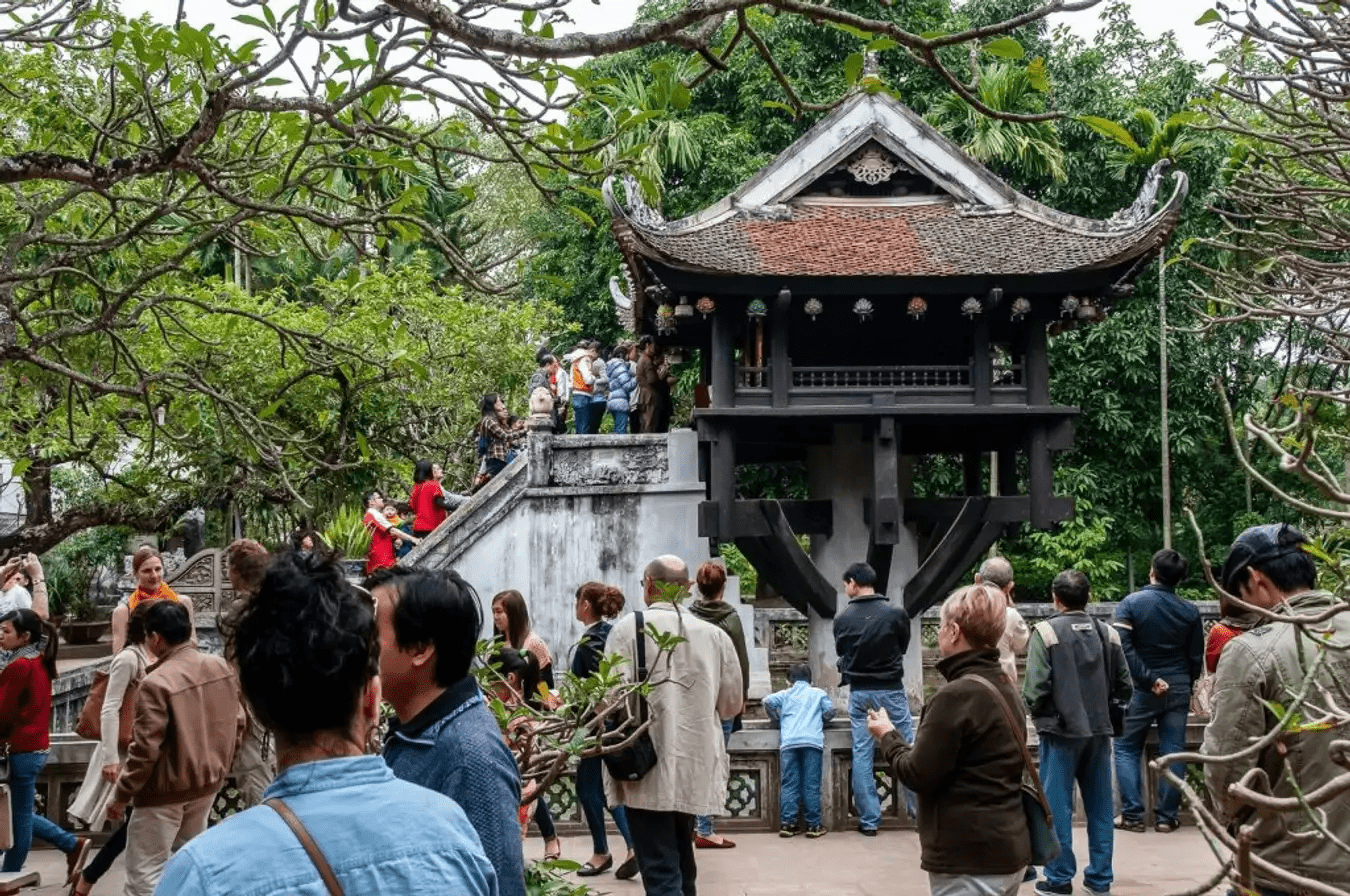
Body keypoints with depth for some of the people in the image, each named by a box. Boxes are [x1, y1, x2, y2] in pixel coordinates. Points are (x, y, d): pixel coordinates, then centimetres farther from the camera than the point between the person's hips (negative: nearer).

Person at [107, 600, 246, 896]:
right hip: (207, 783, 7)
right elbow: (237, 723, 6)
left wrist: (121, 795, -10)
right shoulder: (221, 667, -3)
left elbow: (145, 749, -21)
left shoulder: (156, 683, -23)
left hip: (166, 791, -7)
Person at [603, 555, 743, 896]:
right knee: (681, 862, 23)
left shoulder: (628, 628, -9)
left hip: (647, 769, -4)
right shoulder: (714, 634, 2)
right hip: (695, 769, 4)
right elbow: (731, 705, 10)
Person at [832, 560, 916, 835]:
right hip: (891, 689, -1)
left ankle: (868, 820, 7)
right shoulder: (896, 613, -10)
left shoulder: (843, 619, -6)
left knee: (861, 755, 6)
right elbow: (903, 647, 6)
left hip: (858, 692, 2)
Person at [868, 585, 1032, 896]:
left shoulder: (957, 695, -19)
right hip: (1007, 850, 9)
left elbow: (918, 775, -16)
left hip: (970, 861, -9)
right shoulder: (1005, 687, 10)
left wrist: (888, 736, 1)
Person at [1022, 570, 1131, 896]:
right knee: (1100, 806, 11)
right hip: (1099, 730, 4)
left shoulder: (1046, 632, -11)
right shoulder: (1107, 633, 2)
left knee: (1057, 806, 4)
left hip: (1060, 730, -4)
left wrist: (1034, 710, 4)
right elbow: (1124, 686, 4)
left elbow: (1036, 686, -16)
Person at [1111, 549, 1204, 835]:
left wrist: (1149, 679, -15)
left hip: (1140, 690, -2)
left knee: (1126, 748, 9)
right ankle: (1167, 816, 9)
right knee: (1173, 751, 7)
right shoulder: (1190, 611, 0)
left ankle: (1132, 814, 3)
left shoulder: (1131, 603, -9)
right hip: (1178, 689, 2)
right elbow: (1196, 657, 6)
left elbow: (1123, 647, -19)